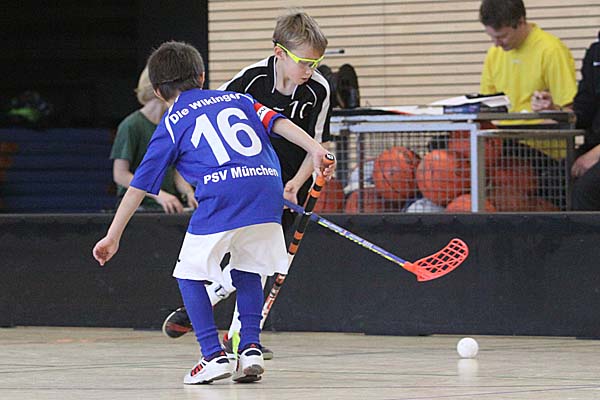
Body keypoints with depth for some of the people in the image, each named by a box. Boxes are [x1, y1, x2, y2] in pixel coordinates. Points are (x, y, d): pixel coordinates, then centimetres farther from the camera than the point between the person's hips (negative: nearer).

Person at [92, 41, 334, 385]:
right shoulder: (237, 99, 28)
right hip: (268, 189, 4)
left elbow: (140, 186, 18)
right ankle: (251, 350, 12)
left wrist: (113, 237, 23)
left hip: (222, 197, -4)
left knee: (190, 274, 12)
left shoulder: (171, 124, 19)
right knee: (248, 271, 23)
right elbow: (278, 122, 11)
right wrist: (316, 149, 0)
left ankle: (214, 356, 3)